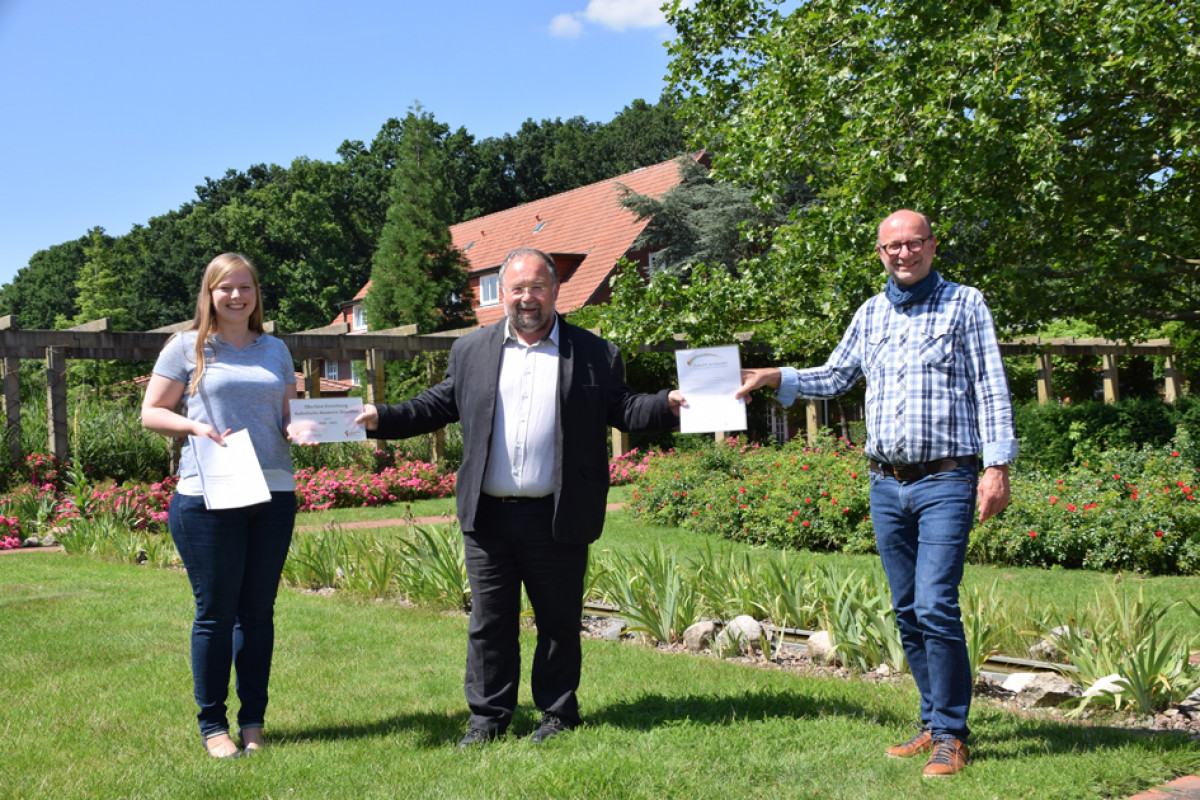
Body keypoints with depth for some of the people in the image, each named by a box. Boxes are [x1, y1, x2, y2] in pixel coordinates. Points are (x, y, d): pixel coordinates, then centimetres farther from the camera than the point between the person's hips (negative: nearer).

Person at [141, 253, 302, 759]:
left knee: (258, 610, 8)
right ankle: (212, 725, 13)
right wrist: (194, 425, -13)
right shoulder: (187, 347, 5)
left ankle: (253, 721, 18)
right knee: (215, 612, 1)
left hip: (273, 494, 3)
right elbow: (151, 413, 5)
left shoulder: (275, 350, 16)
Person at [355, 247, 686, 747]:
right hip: (487, 515, 2)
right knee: (489, 621, 9)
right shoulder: (470, 351, 11)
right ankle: (489, 716, 22)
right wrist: (381, 419, 2)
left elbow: (623, 410, 1)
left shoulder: (594, 354, 4)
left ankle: (558, 713, 24)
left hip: (557, 518, -2)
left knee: (559, 621, 8)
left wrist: (669, 405, -16)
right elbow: (437, 406, 13)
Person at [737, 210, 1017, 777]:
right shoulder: (870, 314, 15)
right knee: (907, 612, 9)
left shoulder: (964, 304, 2)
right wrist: (776, 378, 8)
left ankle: (951, 736, -2)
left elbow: (991, 390, -2)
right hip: (886, 482, 5)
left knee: (935, 606, -14)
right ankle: (934, 724, 21)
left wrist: (997, 465, -10)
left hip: (945, 480, -5)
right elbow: (834, 377, 23)